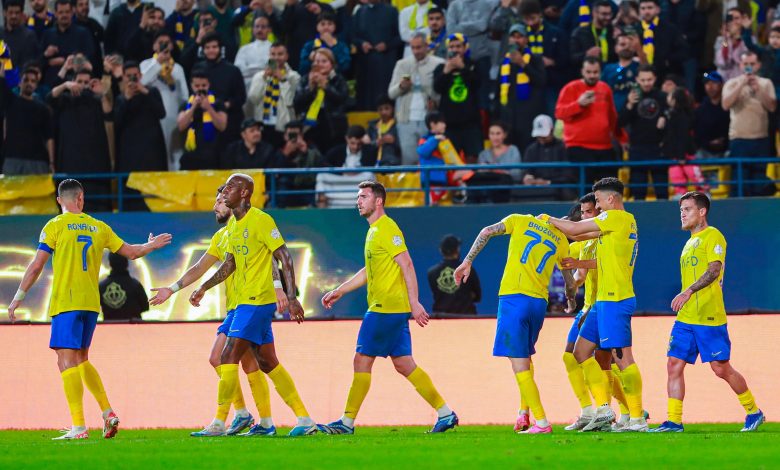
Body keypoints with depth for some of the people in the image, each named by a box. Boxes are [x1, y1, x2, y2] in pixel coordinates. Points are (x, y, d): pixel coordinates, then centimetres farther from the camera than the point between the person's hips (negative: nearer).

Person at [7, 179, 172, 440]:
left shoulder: (55, 226, -3)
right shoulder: (98, 227, 11)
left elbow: (36, 266, -7)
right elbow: (131, 252, 20)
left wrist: (19, 297, -1)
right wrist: (151, 245, 40)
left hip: (66, 302, -6)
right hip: (91, 302, 6)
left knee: (67, 362, -8)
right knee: (81, 360, 20)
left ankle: (79, 427, -16)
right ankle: (108, 413, 12)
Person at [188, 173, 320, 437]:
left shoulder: (260, 221, -13)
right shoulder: (233, 225, 14)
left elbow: (285, 258, -15)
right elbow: (229, 264, 25)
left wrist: (291, 298, -21)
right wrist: (204, 288, 19)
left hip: (257, 301, -9)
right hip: (244, 302, 9)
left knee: (228, 359, -11)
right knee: (268, 364, 10)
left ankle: (219, 423, -7)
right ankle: (304, 420, 13)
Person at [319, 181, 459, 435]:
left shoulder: (386, 229, -12)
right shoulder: (374, 230, 19)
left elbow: (407, 266, -17)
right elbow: (369, 271, 29)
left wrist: (414, 303, -22)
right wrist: (339, 291, 28)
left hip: (386, 308, -10)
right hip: (394, 309, 10)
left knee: (362, 361, -6)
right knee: (404, 364, 9)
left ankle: (347, 422, -2)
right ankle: (445, 413, 10)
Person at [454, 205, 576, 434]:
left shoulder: (520, 221, 9)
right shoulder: (561, 240, 15)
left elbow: (488, 232, -5)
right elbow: (570, 283, 22)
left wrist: (467, 262, 0)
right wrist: (572, 305, 42)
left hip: (514, 297, -4)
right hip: (539, 301, 4)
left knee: (520, 365, -5)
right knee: (526, 357, 26)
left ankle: (541, 422, -11)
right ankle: (524, 413, 22)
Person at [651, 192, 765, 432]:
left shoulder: (713, 236, -7)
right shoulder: (691, 242, 20)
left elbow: (714, 270, -20)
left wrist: (688, 292, -31)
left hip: (709, 317, -8)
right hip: (685, 319, 8)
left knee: (721, 368, -3)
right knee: (674, 365, -2)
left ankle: (753, 412, 13)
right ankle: (673, 421, -2)